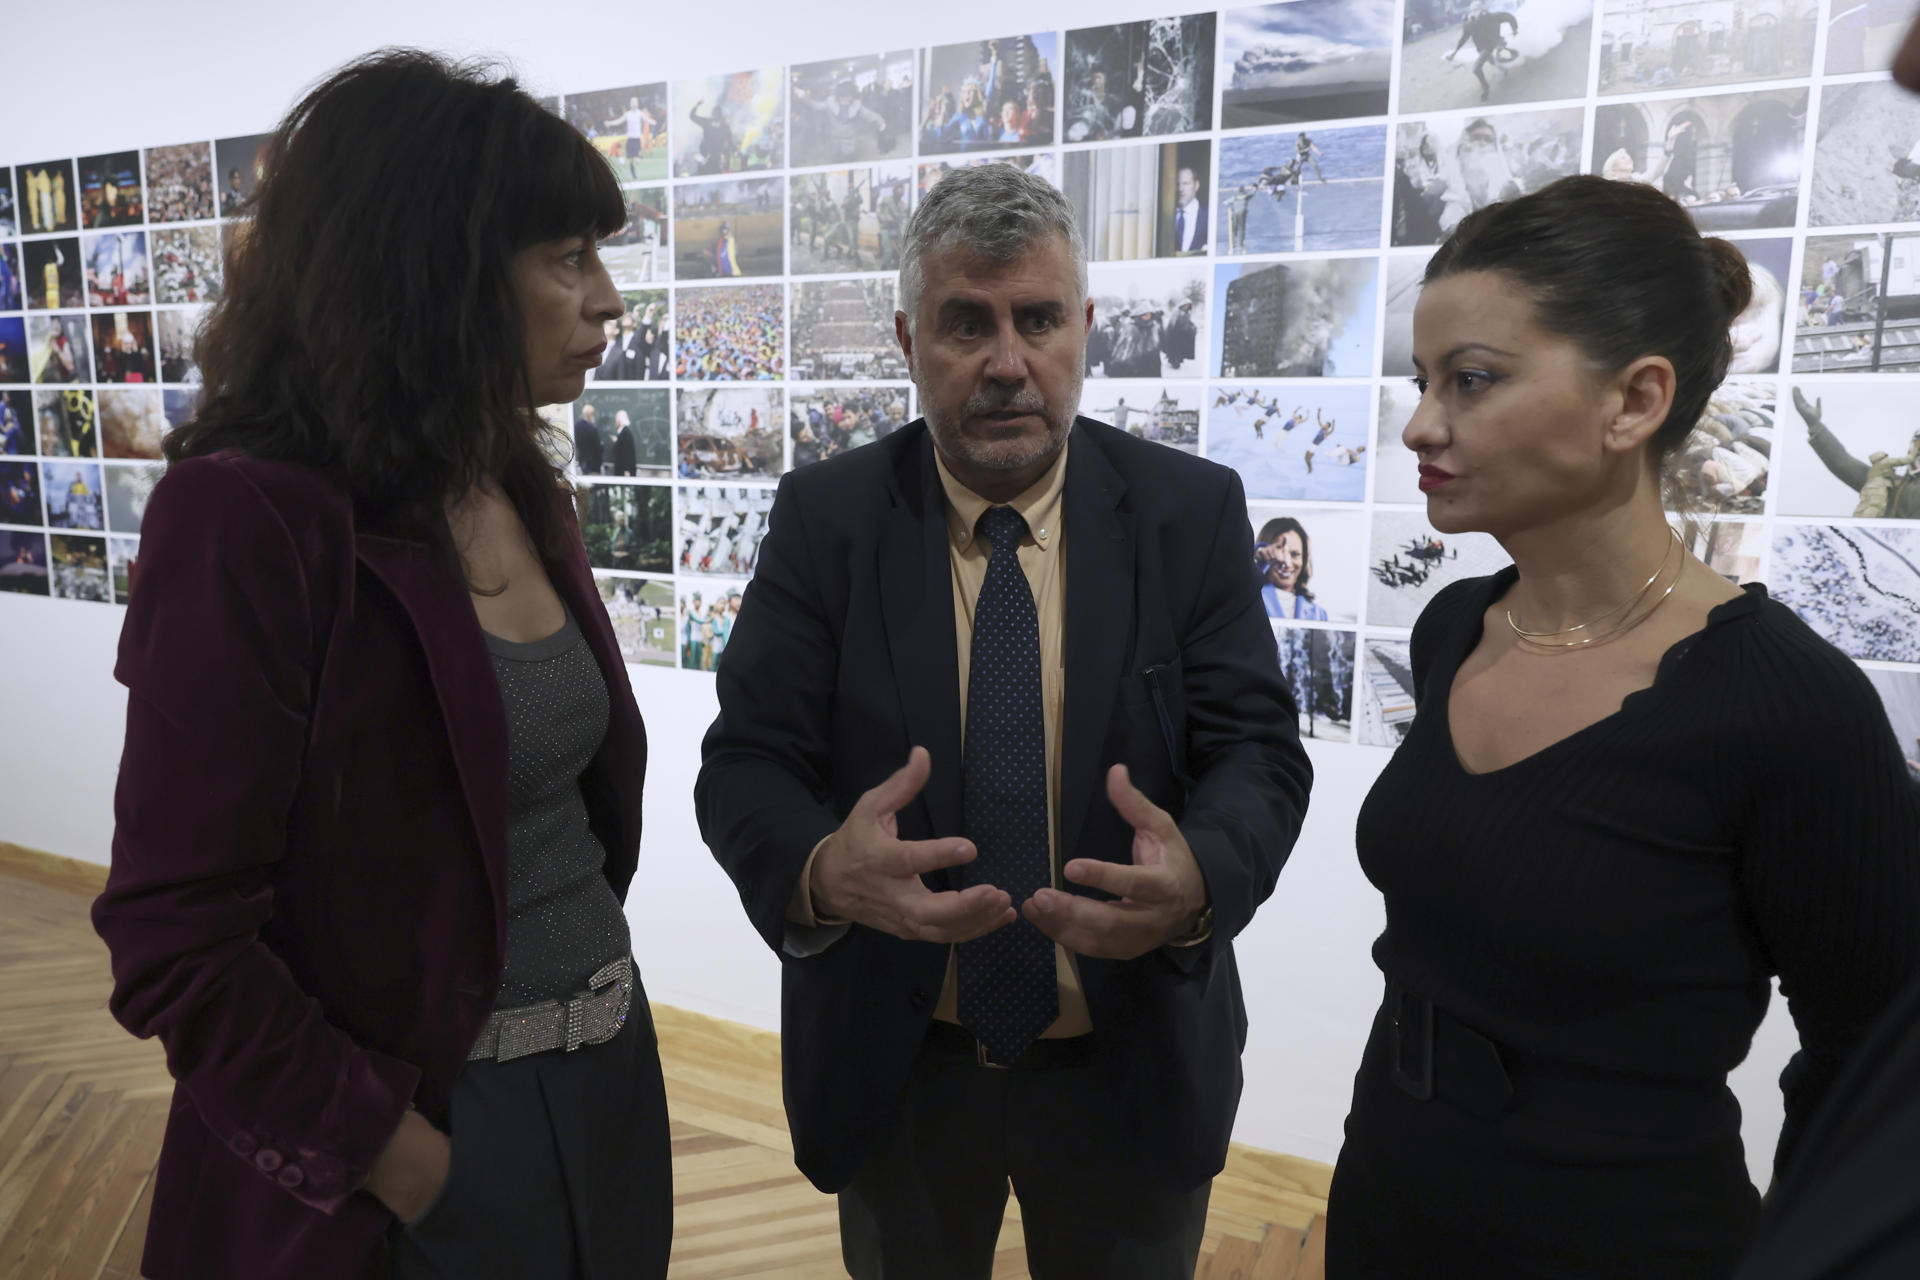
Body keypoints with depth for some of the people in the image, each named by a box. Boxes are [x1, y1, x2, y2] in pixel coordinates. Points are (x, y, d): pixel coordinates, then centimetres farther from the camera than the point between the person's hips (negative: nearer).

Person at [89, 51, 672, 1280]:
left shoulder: (523, 490, 3)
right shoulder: (252, 519, -19)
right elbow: (178, 943, -18)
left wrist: (601, 980, 5)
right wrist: (413, 1170, -15)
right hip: (438, 1130, -7)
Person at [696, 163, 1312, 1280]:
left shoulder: (1193, 512, -8)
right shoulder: (824, 518, -8)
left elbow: (1257, 747, -11)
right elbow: (746, 760, -12)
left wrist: (1198, 877, -34)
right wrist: (822, 871, -34)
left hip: (1134, 1072, 0)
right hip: (892, 1066, 1)